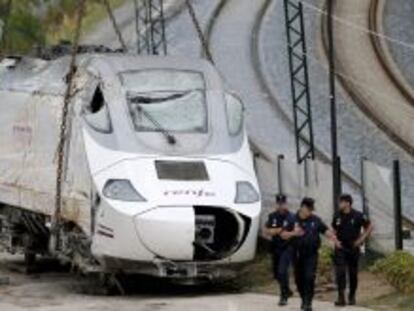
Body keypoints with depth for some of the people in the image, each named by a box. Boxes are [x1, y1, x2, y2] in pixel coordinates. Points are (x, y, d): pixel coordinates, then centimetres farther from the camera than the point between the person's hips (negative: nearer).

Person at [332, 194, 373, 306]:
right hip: (340, 248, 1)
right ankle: (341, 297, -14)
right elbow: (333, 229, 17)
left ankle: (352, 297, 21)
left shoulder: (358, 216, -8)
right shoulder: (337, 216, 0)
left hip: (353, 248, -1)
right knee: (340, 272, -11)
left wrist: (361, 239, -5)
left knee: (353, 273, 7)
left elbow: (370, 226, 3)